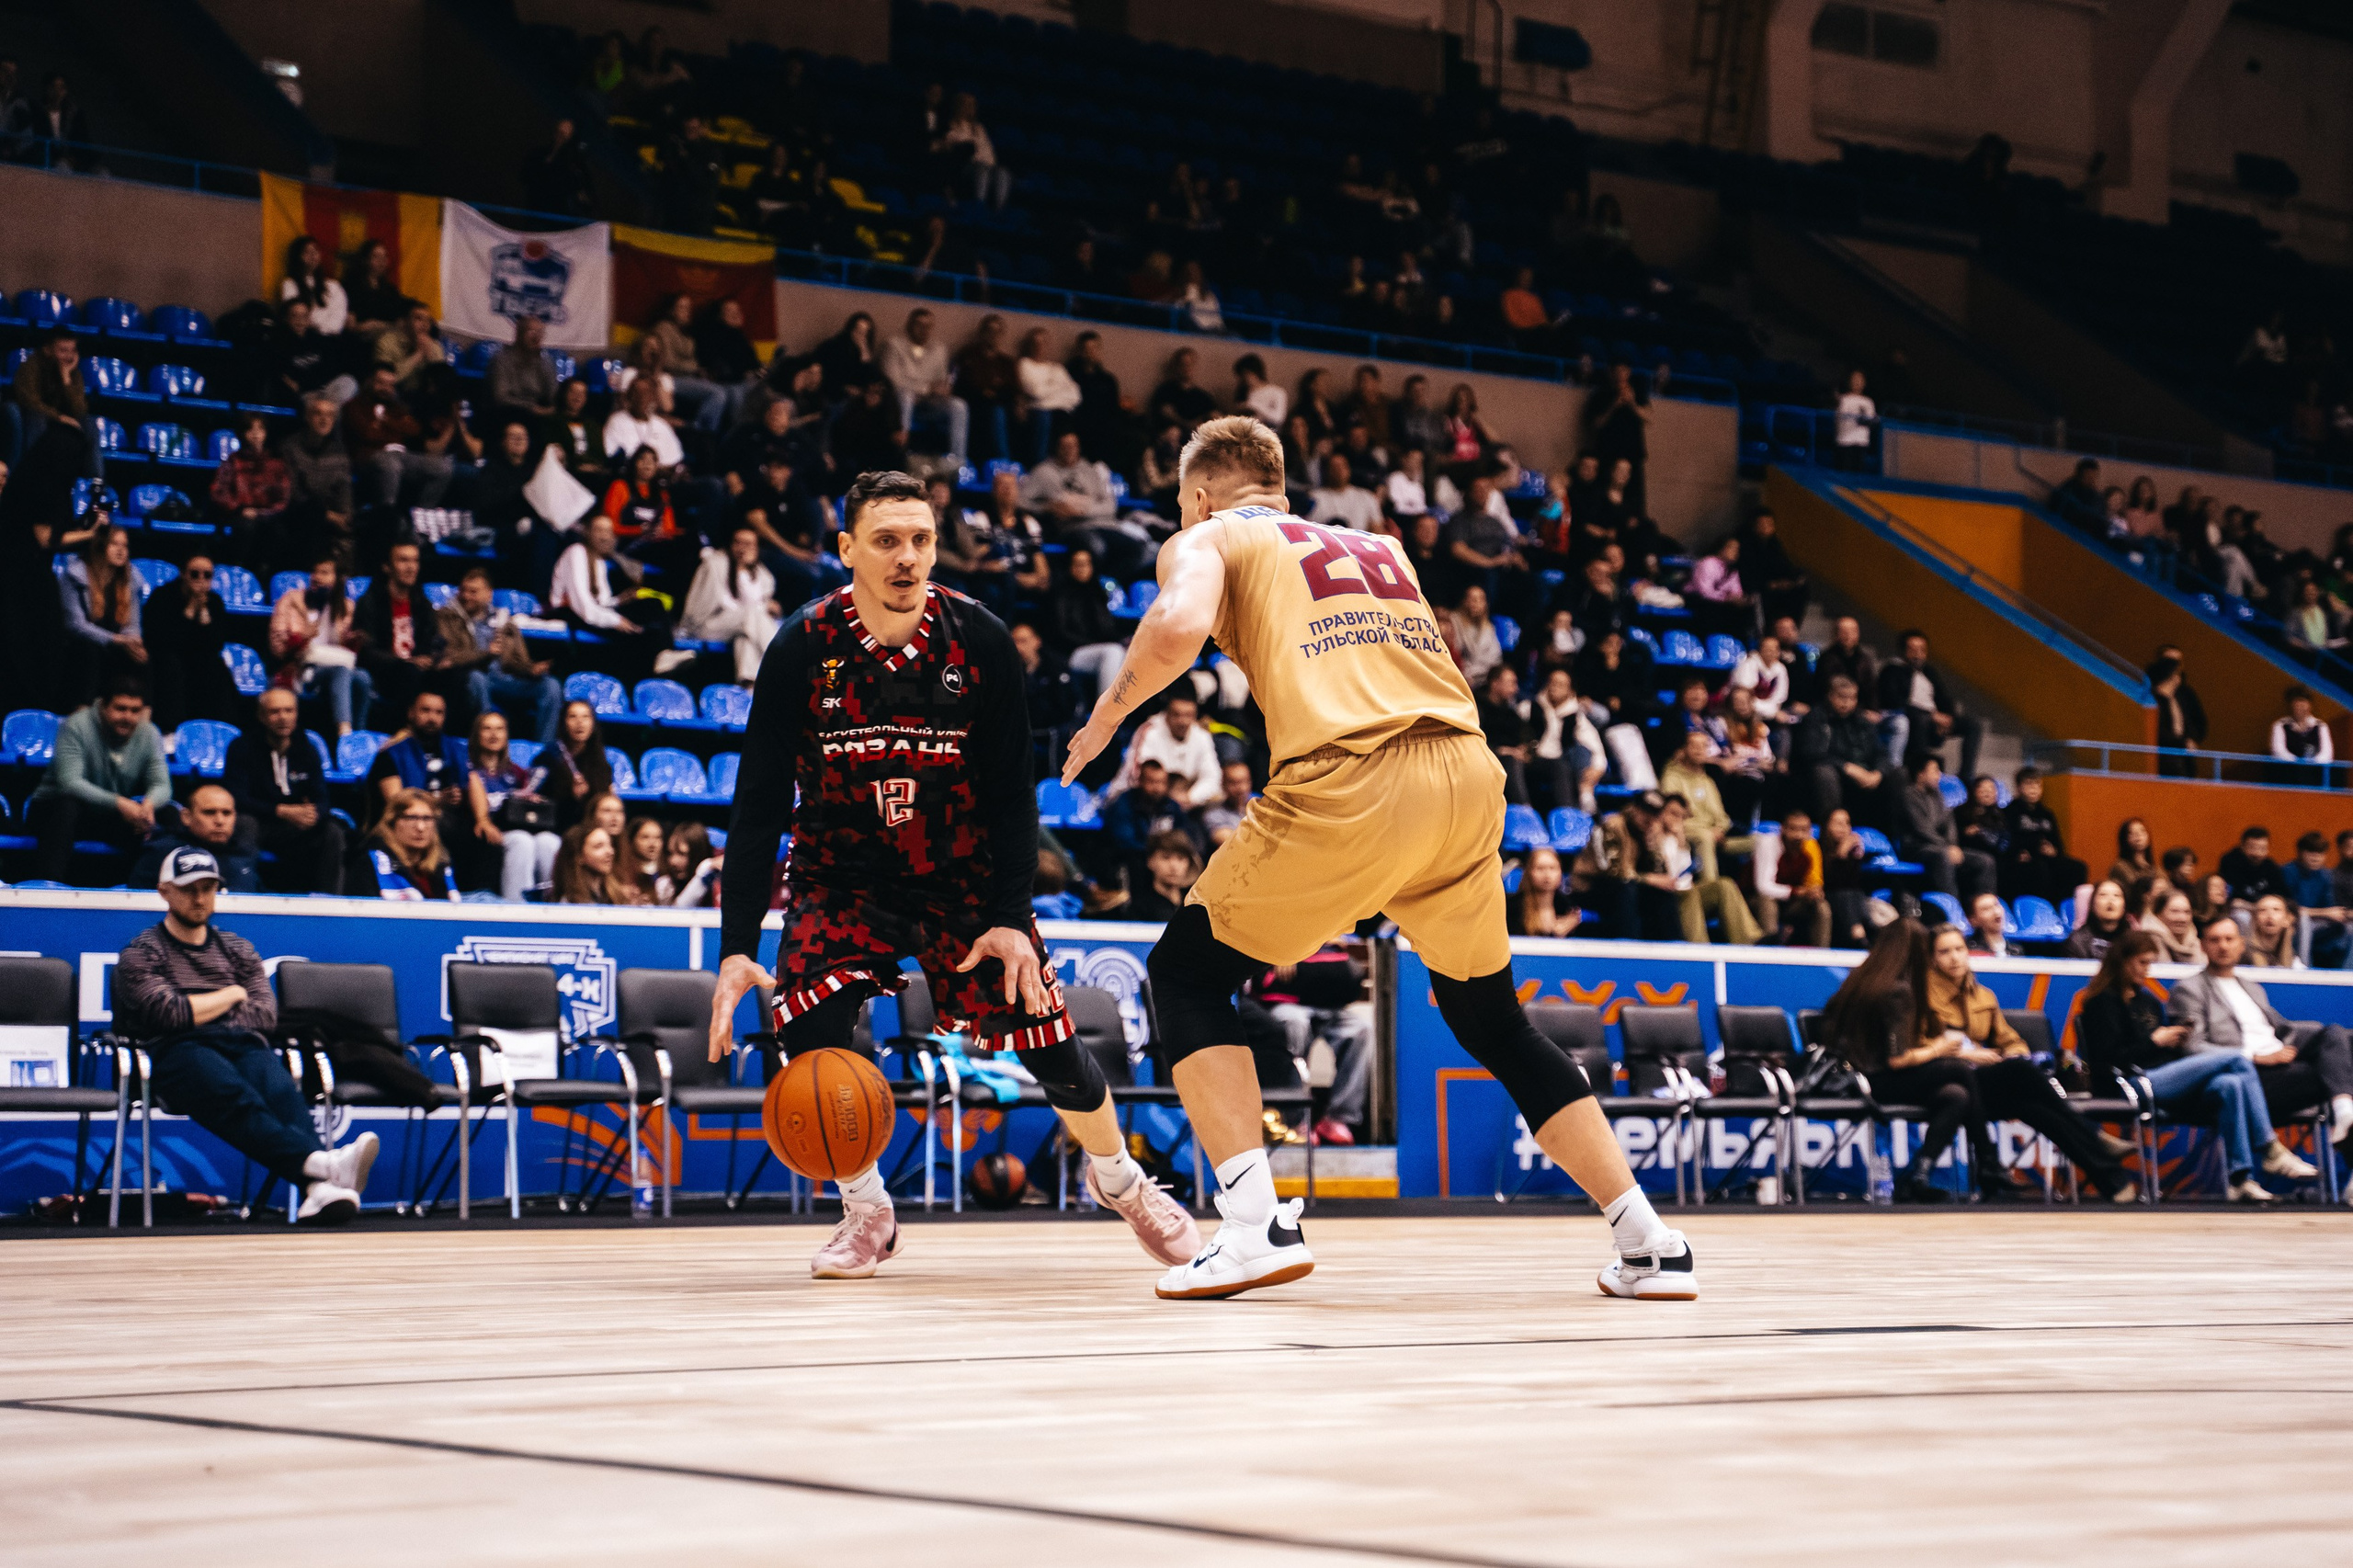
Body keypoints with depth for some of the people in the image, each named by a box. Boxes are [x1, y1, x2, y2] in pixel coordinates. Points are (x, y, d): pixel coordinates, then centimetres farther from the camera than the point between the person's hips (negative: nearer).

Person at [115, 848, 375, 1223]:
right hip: (180, 1052, -3)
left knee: (282, 1092, -34)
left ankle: (319, 1188, -61)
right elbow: (171, 1014, -3)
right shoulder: (142, 953, 16)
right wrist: (232, 995, 9)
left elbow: (267, 1013, 13)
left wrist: (202, 1014, 2)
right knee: (235, 1097, -39)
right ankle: (320, 1161, -63)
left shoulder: (237, 949, 29)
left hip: (243, 1045, 3)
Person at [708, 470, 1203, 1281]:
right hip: (841, 877, -1)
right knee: (809, 1029, -24)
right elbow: (759, 806, -14)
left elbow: (1012, 791, -7)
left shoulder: (979, 639, -13)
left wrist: (1011, 918, -15)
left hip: (962, 877, 1)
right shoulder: (803, 648, -16)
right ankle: (866, 1214, 0)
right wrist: (737, 946, -22)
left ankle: (1120, 1180, 27)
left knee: (1048, 1040, -5)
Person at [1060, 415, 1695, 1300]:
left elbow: (1178, 628, -6)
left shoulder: (1207, 539, 15)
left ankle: (1256, 1226, -3)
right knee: (1493, 1021, 23)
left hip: (1350, 784, -5)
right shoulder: (1381, 547, 31)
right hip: (1467, 773, 5)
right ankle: (1647, 1244, 18)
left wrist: (1107, 714, 9)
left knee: (1186, 972, 13)